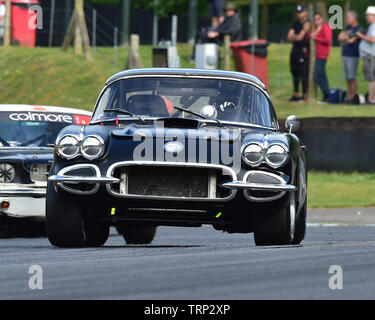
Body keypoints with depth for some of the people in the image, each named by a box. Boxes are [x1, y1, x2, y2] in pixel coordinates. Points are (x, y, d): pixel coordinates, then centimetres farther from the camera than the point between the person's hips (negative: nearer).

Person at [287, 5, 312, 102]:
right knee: (294, 73, 11)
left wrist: (293, 37, 4)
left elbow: (300, 37, -12)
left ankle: (305, 95, -8)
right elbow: (290, 37, 12)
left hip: (303, 51, -8)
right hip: (295, 50, 8)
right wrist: (296, 37, -5)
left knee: (303, 74, -9)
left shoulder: (307, 24, -8)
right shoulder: (296, 23, 17)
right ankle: (296, 94, 18)